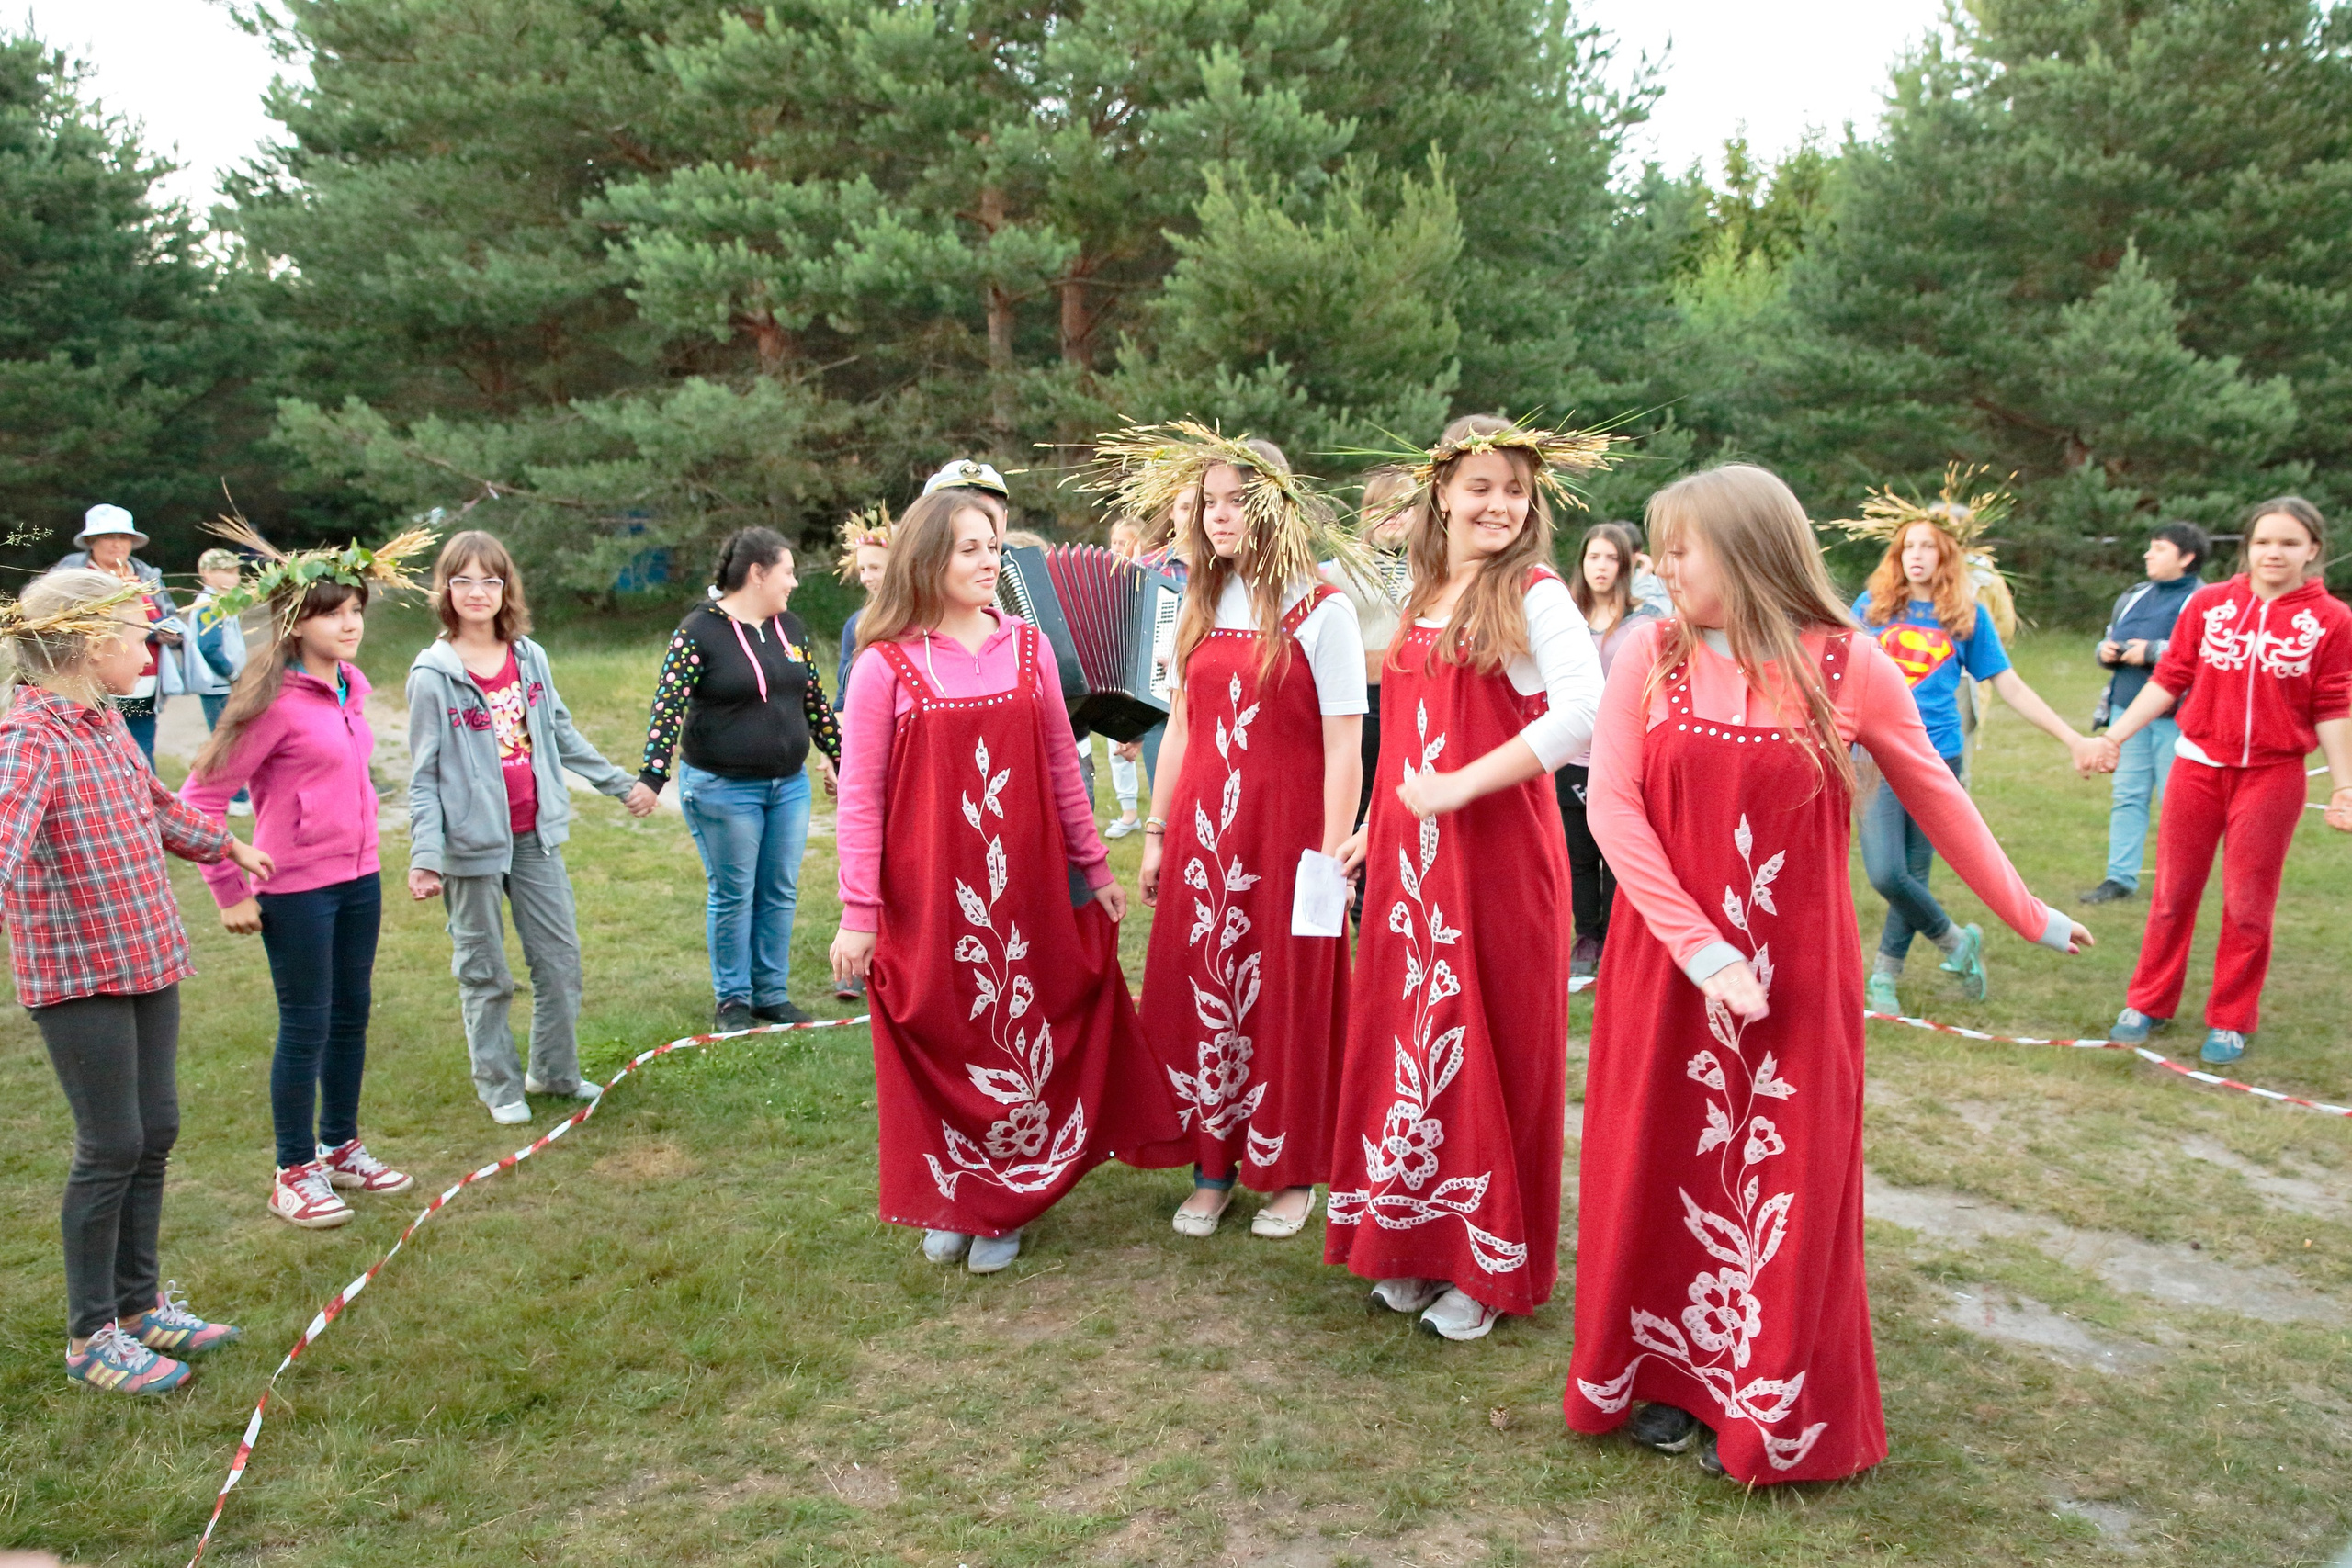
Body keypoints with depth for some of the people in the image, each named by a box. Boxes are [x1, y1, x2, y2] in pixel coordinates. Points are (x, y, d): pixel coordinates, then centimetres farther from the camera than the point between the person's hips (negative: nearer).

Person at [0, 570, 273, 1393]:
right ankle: (90, 1338, 16)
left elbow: (155, 805, 27)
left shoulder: (105, 722, 9)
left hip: (147, 956, 8)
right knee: (113, 1147, -1)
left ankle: (139, 1304, 30)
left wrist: (225, 845, 42)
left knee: (156, 1132, 14)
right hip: (79, 976, -8)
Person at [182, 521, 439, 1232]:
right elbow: (201, 796, -15)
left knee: (352, 1016, 16)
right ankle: (295, 1173, 19)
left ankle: (341, 1148, 32)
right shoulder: (277, 700, -17)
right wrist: (230, 891, -12)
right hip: (296, 888, -7)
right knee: (307, 1027, 3)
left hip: (359, 877, 7)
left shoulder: (349, 687, 6)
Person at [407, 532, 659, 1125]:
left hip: (535, 835, 5)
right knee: (484, 972, 8)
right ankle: (501, 1086, 22)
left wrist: (621, 783, 19)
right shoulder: (433, 674, -9)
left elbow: (564, 736, 15)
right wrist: (424, 855, -15)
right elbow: (424, 776, -8)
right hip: (473, 843, -4)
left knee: (560, 958, 10)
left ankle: (556, 1070, 27)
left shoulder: (531, 658, 4)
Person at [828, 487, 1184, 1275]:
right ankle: (946, 1206, 26)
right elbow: (858, 797, -6)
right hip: (926, 895, -3)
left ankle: (1003, 1208, 25)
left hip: (1023, 887, 3)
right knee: (939, 1047, 7)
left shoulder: (1028, 648, 5)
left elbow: (1062, 768, 11)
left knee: (1019, 1037, 8)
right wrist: (858, 912, -8)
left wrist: (1095, 865, 12)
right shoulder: (885, 665, -6)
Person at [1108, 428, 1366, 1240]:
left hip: (1284, 835, -5)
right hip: (1201, 834, 5)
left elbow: (1343, 745, -10)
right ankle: (1212, 1167, 23)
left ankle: (1292, 1173, 21)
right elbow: (1180, 729, 15)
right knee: (1196, 997, 7)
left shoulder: (1321, 610, -6)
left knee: (1285, 1001, 3)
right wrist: (1157, 832, 11)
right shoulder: (1199, 608, 12)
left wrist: (1332, 854, -15)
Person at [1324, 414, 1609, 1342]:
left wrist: (1460, 788, -21)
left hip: (1497, 852, -6)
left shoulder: (1534, 594, -9)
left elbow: (1585, 713, -25)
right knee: (1405, 1037, 12)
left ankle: (1489, 1267, 19)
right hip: (1408, 857, 7)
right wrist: (1376, 824, 15)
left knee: (1491, 1048, 3)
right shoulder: (1421, 597, 13)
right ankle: (1412, 1243, 28)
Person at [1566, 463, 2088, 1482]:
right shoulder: (1649, 656, -2)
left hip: (1797, 976, -1)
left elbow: (1937, 801, 7)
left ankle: (1766, 1414, 26)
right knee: (1659, 1170, 9)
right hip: (1665, 967, 1)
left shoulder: (1849, 667, -5)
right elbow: (1611, 806, -9)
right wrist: (1701, 949, -17)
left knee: (1786, 1186, 6)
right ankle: (1666, 1377, 30)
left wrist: (2028, 917, 15)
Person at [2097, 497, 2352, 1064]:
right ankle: (2148, 1004, 23)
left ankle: (2231, 1021, 22)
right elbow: (2169, 680, 3)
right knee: (2173, 892, 9)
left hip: (2272, 777, -1)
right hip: (2198, 767, 1)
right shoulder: (2208, 603, -1)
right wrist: (2116, 735, -2)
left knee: (2247, 904, 7)